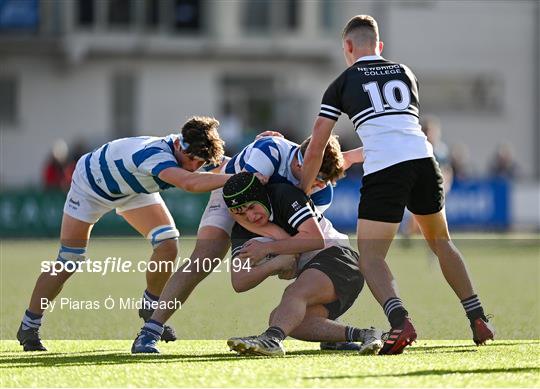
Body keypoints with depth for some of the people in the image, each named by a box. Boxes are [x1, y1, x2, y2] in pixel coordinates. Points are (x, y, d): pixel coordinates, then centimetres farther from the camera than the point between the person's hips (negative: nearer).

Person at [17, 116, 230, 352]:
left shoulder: (188, 149, -24)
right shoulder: (155, 155, -47)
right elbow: (190, 183, -66)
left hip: (133, 187, 7)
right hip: (90, 184, -6)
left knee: (167, 244, -12)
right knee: (67, 263, -4)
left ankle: (151, 308, 10)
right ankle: (28, 326, 11)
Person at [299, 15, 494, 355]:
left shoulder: (342, 83, 14)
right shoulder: (405, 73, 25)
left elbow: (315, 151, 11)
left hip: (383, 172, -4)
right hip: (423, 158, 4)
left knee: (370, 257, 2)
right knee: (442, 243, 23)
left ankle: (399, 318, -25)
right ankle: (478, 319, 16)